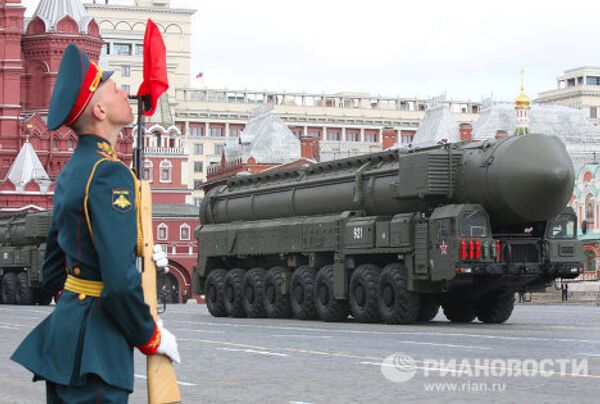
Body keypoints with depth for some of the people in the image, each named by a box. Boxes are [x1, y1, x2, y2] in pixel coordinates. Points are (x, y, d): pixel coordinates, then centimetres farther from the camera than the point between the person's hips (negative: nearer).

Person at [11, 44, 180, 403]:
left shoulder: (71, 172, 13)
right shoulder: (110, 174, -16)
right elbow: (120, 280, -24)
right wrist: (151, 337, -10)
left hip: (65, 326, 10)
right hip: (94, 348, -10)